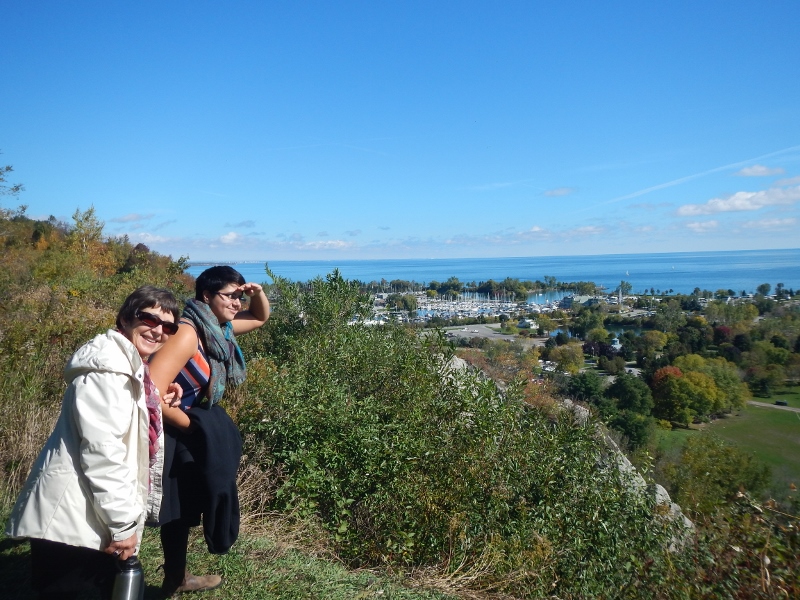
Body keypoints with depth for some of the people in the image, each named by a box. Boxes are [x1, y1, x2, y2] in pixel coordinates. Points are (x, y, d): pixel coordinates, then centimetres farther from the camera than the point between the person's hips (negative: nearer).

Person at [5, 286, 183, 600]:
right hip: (70, 517, -10)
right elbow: (101, 451, -25)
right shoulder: (107, 367, -19)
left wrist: (158, 404, 8)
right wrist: (124, 522, -20)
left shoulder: (131, 367, 13)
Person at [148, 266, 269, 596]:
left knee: (187, 505, 22)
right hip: (171, 432, -9)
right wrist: (190, 425, -19)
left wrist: (258, 293, -4)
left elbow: (261, 317, 19)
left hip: (194, 426, 9)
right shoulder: (188, 333, -26)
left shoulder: (219, 327, 1)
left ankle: (177, 577, 41)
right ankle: (175, 580, 23)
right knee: (178, 507, 5)